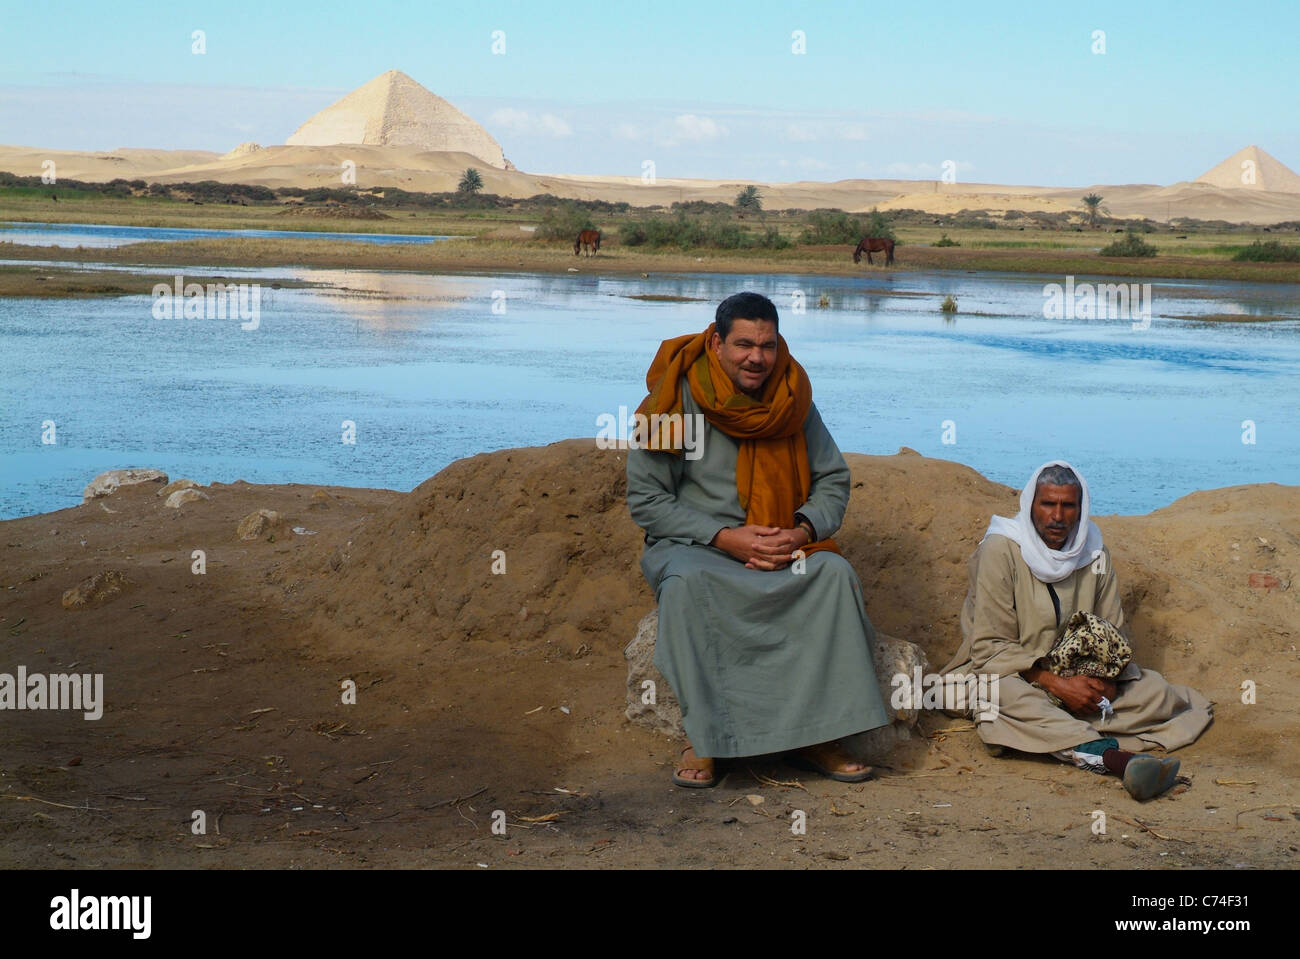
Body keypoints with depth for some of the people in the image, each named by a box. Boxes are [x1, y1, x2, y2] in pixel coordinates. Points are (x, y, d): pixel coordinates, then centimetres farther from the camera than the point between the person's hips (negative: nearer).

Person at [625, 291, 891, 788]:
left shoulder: (792, 397, 1)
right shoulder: (676, 399, -10)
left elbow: (833, 481, 7)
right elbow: (645, 500, -9)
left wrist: (802, 532, -15)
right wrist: (725, 537, -19)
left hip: (781, 544, 3)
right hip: (690, 544, -3)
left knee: (835, 572, -26)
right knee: (688, 582, -37)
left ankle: (817, 734, -21)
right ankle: (702, 737, -27)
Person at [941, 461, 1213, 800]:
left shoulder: (1094, 552, 2)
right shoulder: (1000, 550, -13)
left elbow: (1113, 634, 7)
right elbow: (989, 647, -16)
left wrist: (1108, 680, -16)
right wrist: (1057, 684, -25)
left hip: (1077, 678, 5)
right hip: (1013, 672, -5)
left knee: (1153, 691, -16)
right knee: (1006, 694, -40)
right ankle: (1114, 755, -55)